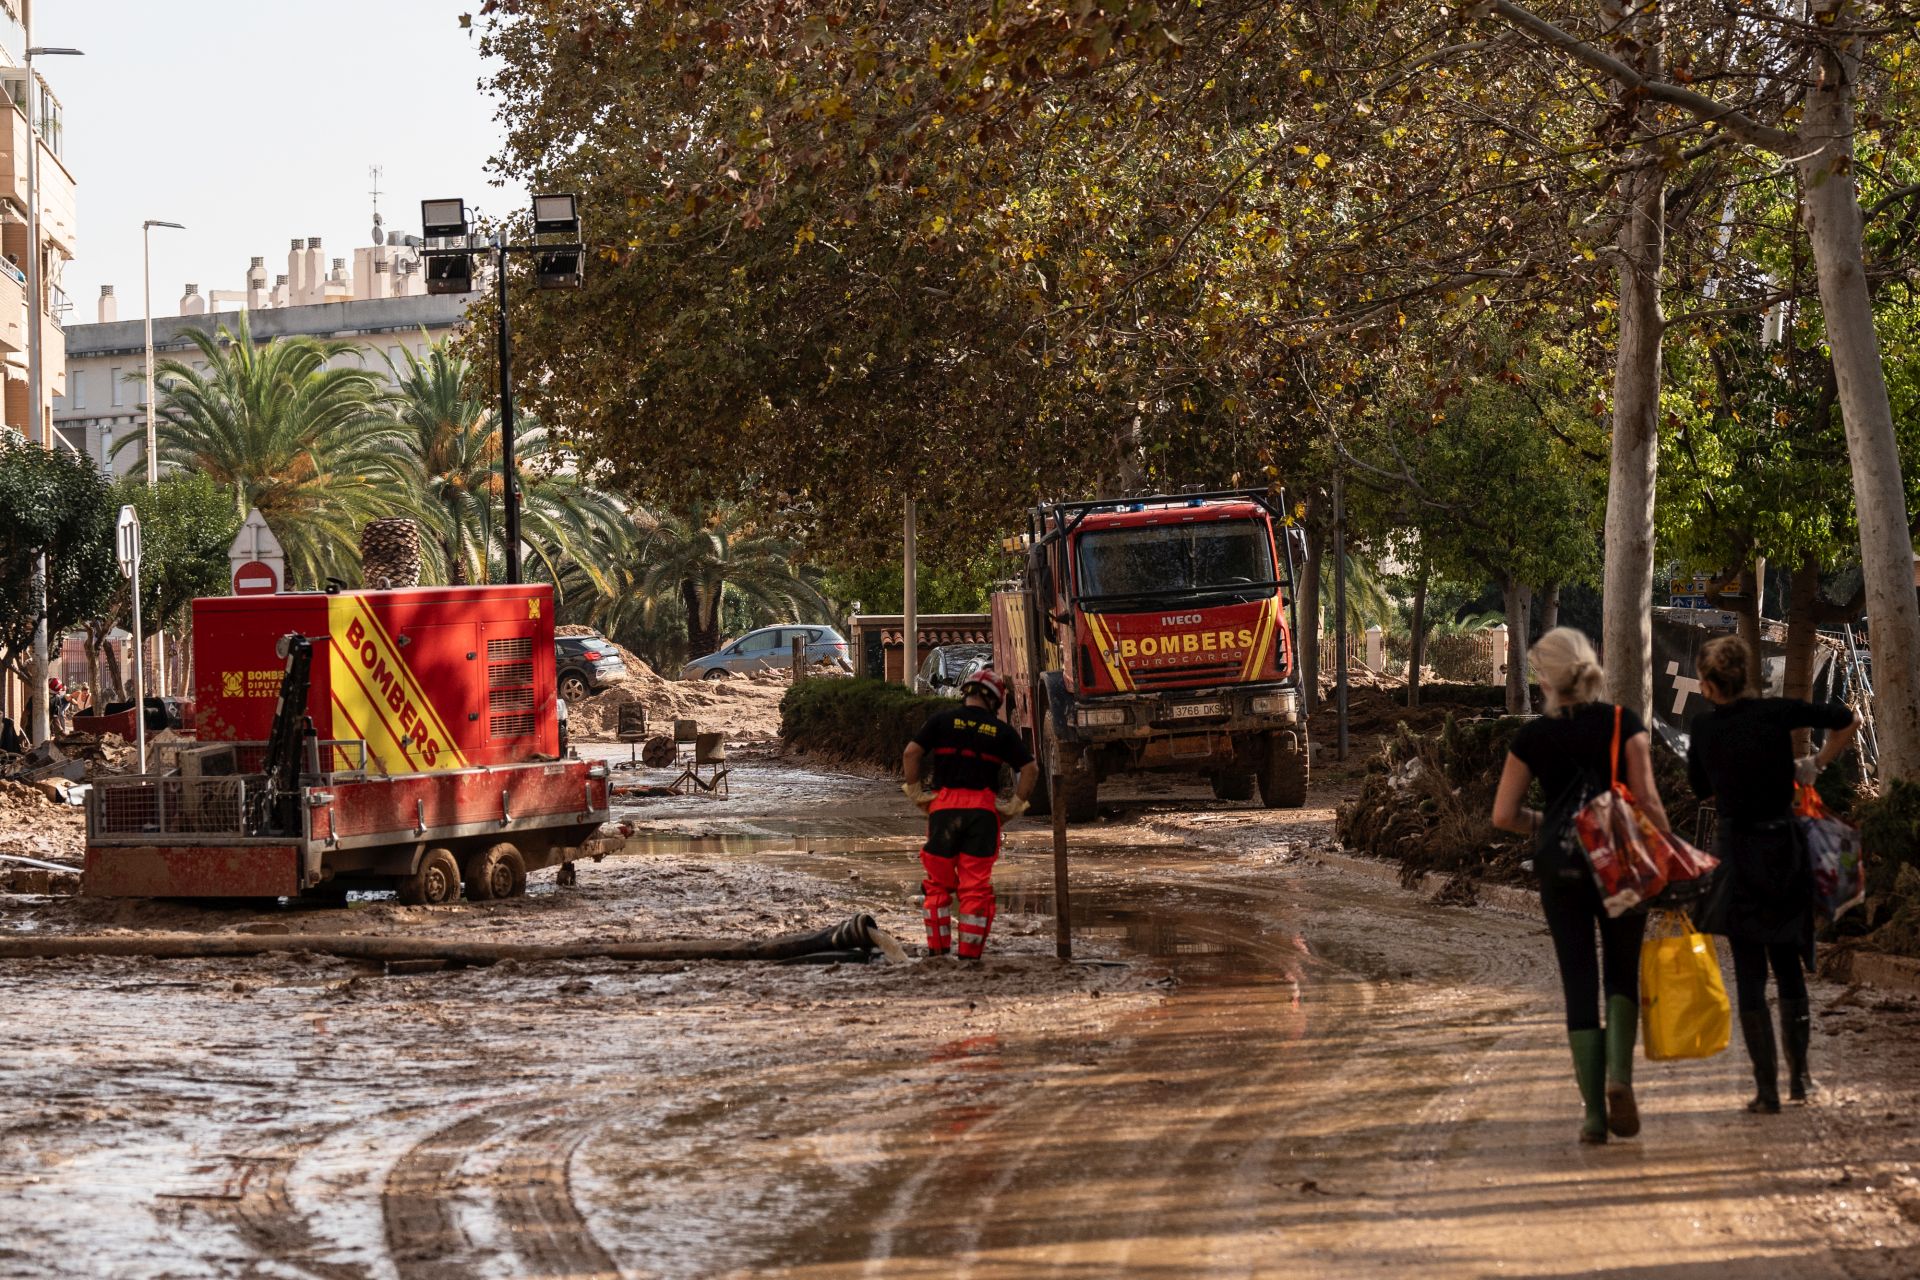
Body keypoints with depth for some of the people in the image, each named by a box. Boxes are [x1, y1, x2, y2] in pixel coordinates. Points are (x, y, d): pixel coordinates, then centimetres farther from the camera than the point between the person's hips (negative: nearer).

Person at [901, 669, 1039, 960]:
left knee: (939, 881, 11)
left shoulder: (942, 721, 5)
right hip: (984, 811, 0)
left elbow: (911, 753, -4)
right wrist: (1016, 805, 10)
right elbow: (1031, 769, 6)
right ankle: (970, 952, -1)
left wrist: (915, 792, 4)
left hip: (944, 808, 0)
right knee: (976, 884, 2)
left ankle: (938, 947, 10)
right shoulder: (1001, 731, 8)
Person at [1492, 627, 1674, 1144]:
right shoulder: (1623, 723, -4)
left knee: (1579, 983, 5)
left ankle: (1595, 1111, 2)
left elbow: (1504, 815, 1)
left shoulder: (1533, 737, -1)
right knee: (1623, 973, 15)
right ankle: (1619, 1073, -10)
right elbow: (1648, 800, -10)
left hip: (1560, 867, 0)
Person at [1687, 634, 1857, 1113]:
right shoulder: (1778, 713, -5)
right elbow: (1846, 722, 2)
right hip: (1786, 849, 2)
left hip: (1738, 854, -1)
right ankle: (1799, 1076, 18)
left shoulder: (1704, 726, -5)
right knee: (1789, 966, 16)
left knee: (1749, 974, 3)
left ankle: (1767, 1087, -1)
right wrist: (1814, 764, 11)